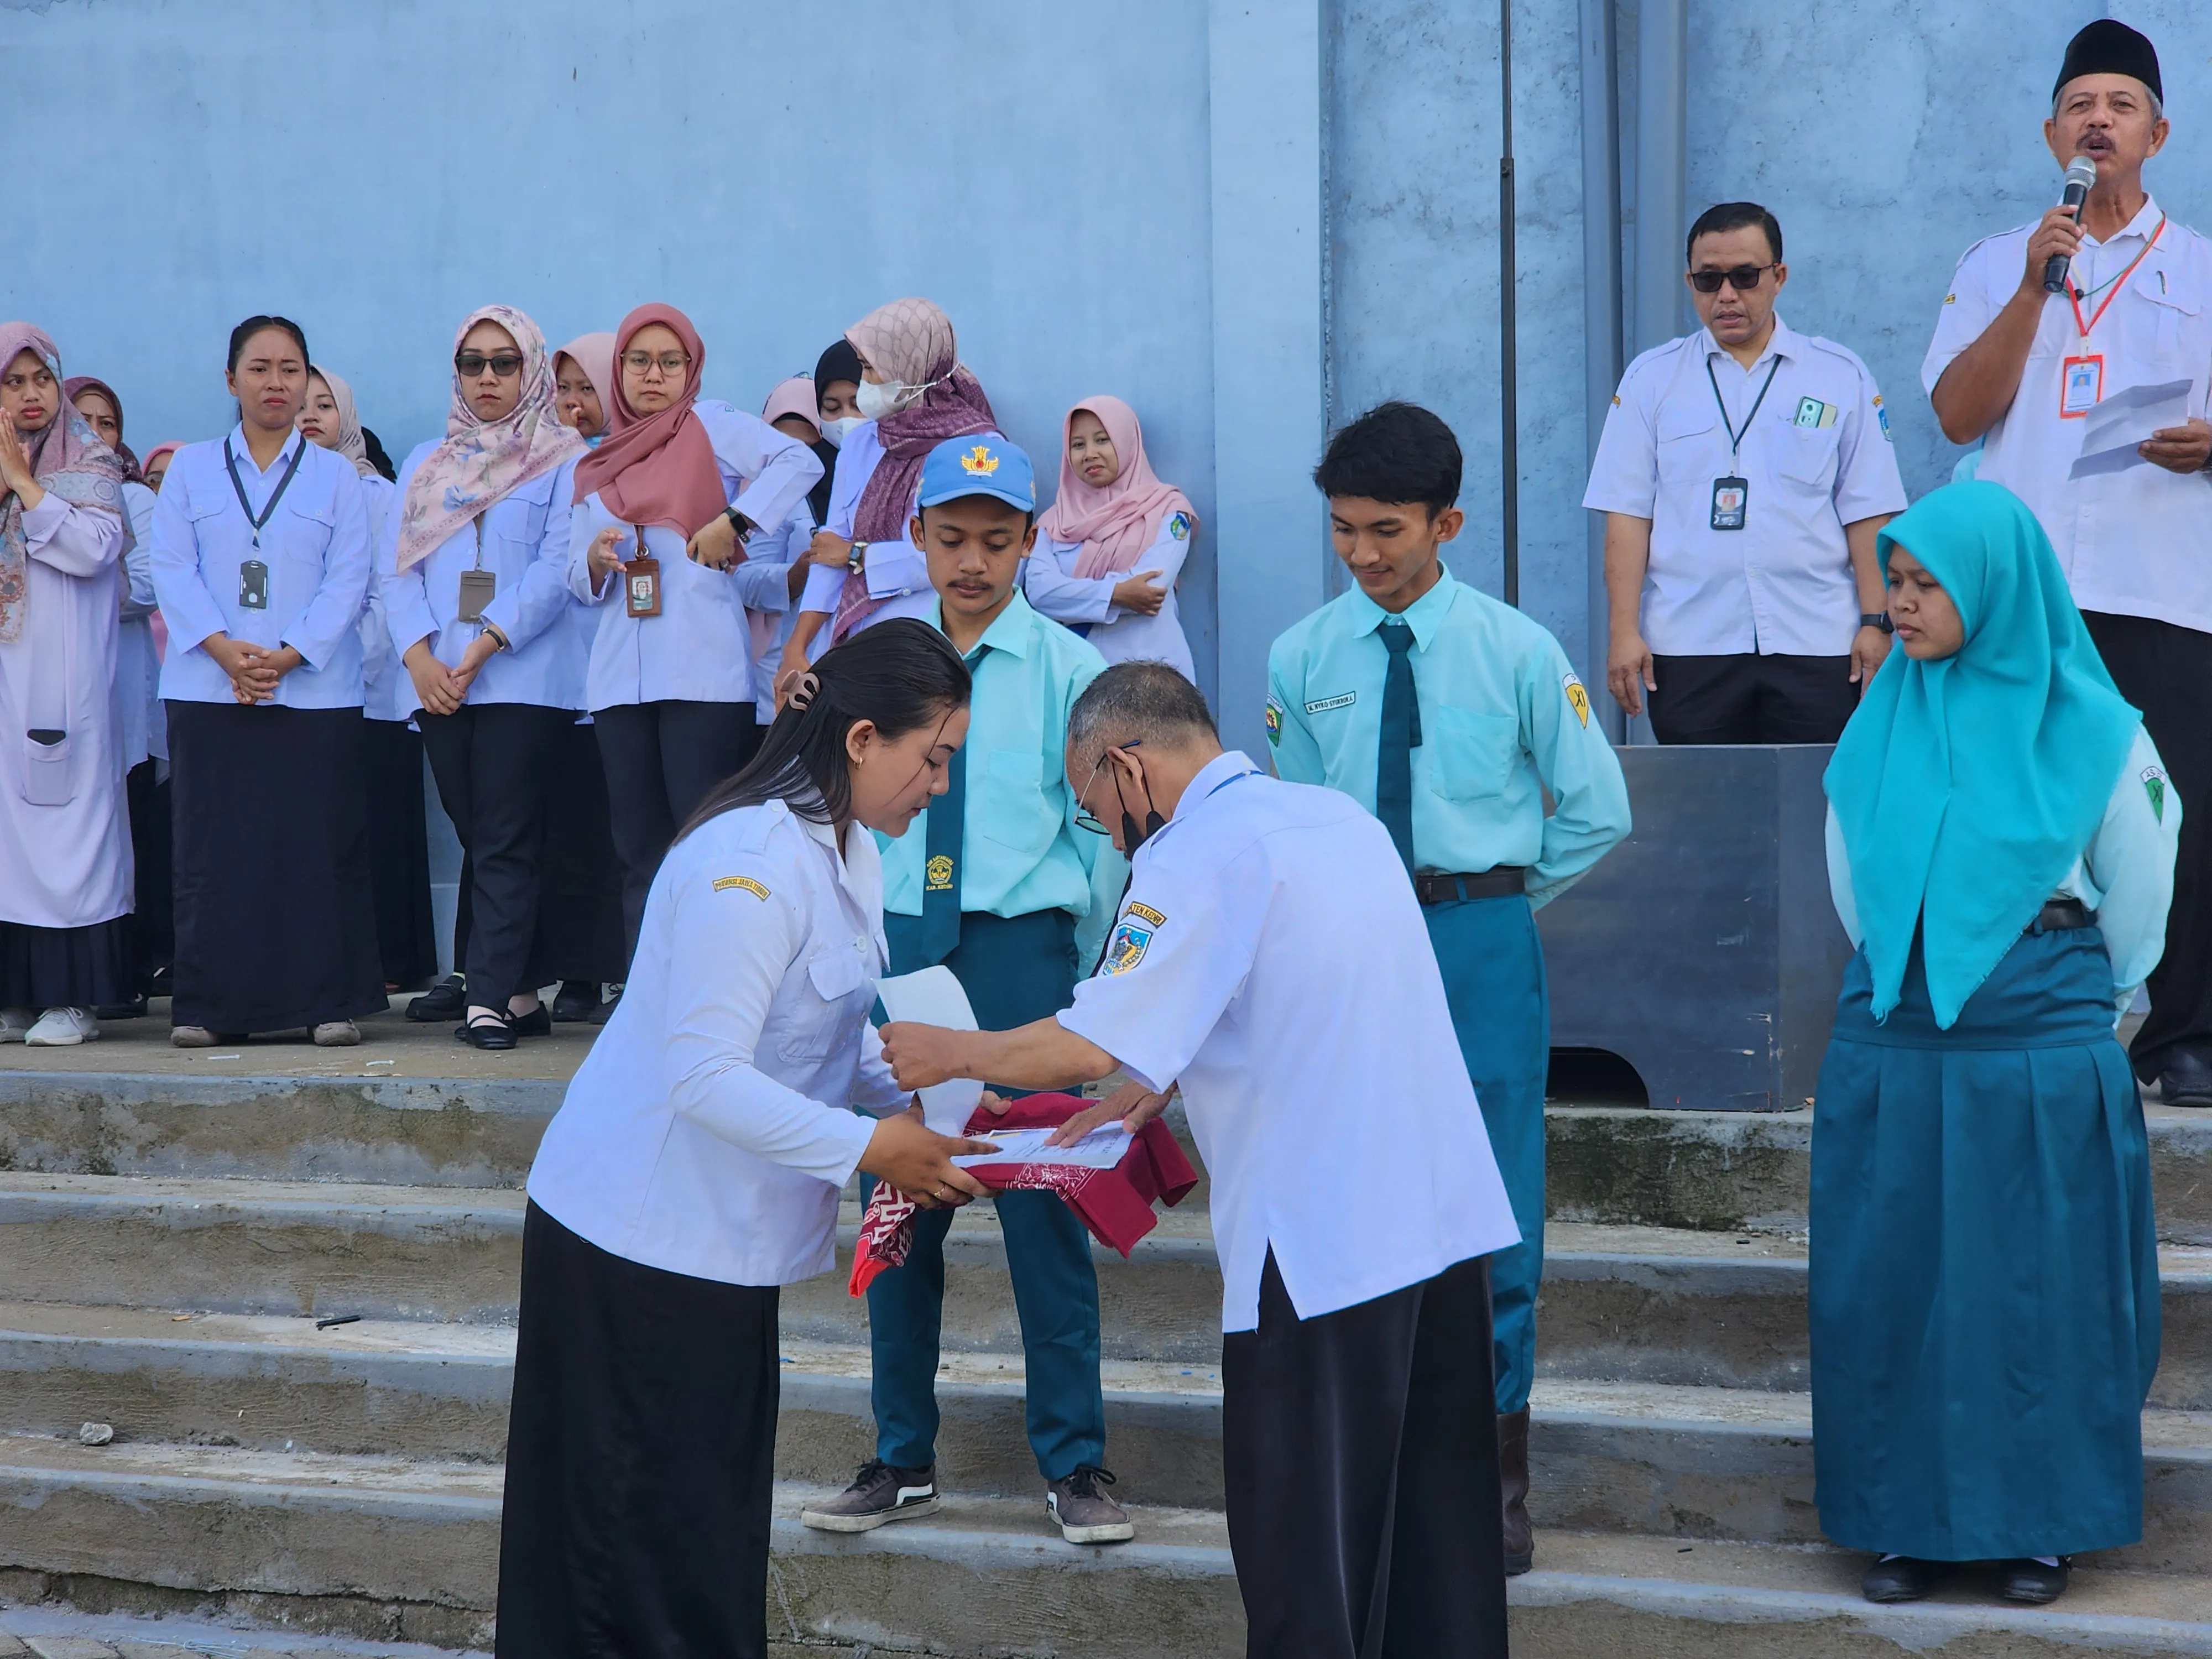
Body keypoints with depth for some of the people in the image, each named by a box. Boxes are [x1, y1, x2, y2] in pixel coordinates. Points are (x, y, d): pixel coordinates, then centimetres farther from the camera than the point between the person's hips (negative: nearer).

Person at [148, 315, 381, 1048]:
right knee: (213, 846, 0)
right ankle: (208, 1004, 4)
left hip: (314, 688, -1)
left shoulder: (336, 474, 10)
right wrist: (224, 649, -13)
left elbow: (348, 578, 1)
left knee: (318, 845, -3)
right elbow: (172, 568, 2)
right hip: (208, 688, 1)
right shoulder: (191, 468, 12)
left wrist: (289, 655, -13)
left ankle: (330, 1001, 2)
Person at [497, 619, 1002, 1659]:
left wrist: (913, 1107, -1)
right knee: (645, 1542, -1)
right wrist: (867, 1148, -25)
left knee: (716, 1529, 14)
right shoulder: (752, 863, -25)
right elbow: (705, 1075, -28)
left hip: (718, 1233, 10)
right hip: (644, 1241, -10)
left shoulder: (850, 852, 7)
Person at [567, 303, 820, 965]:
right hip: (621, 677, 6)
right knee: (640, 849, 6)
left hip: (703, 671, -5)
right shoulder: (598, 468, 18)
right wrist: (597, 559, -4)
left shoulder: (710, 427, 3)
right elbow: (579, 580, 18)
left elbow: (799, 460, -10)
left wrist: (733, 523, -15)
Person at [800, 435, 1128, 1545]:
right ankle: (902, 1460, 20)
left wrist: (1082, 969, 2)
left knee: (1042, 1208, -2)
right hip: (898, 945, 4)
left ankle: (1074, 1464, 8)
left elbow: (1101, 829, 2)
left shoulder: (1067, 670, 0)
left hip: (1020, 948, -4)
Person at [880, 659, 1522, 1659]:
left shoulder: (1197, 859, -11)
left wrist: (946, 1052, -3)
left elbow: (1089, 1047, -18)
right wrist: (1160, 1087, 22)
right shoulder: (1337, 816, 15)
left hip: (1323, 1250, -8)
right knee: (1439, 1537, 14)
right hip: (1446, 1213, 8)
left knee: (1301, 1554, 1)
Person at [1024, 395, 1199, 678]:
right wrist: (1115, 594, -15)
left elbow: (1150, 588, -10)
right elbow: (1037, 588, -3)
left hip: (1148, 667, -2)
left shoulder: (1167, 508, 3)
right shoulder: (1056, 520, 12)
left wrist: (1073, 596, -3)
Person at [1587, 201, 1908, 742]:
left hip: (1817, 641, 0)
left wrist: (1875, 622, -1)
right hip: (1689, 648, 0)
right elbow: (1628, 514, 5)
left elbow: (1867, 513, 7)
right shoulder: (1652, 379, 10)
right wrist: (1624, 630, -3)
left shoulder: (1841, 377, 9)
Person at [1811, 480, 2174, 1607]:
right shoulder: (1880, 725, 5)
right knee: (1897, 1284, 4)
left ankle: (2041, 1522, 15)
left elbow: (2136, 907, 7)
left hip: (2045, 1063, -3)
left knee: (2042, 1289, 4)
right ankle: (1912, 1520, 14)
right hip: (1893, 1056, 3)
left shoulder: (2093, 731, -4)